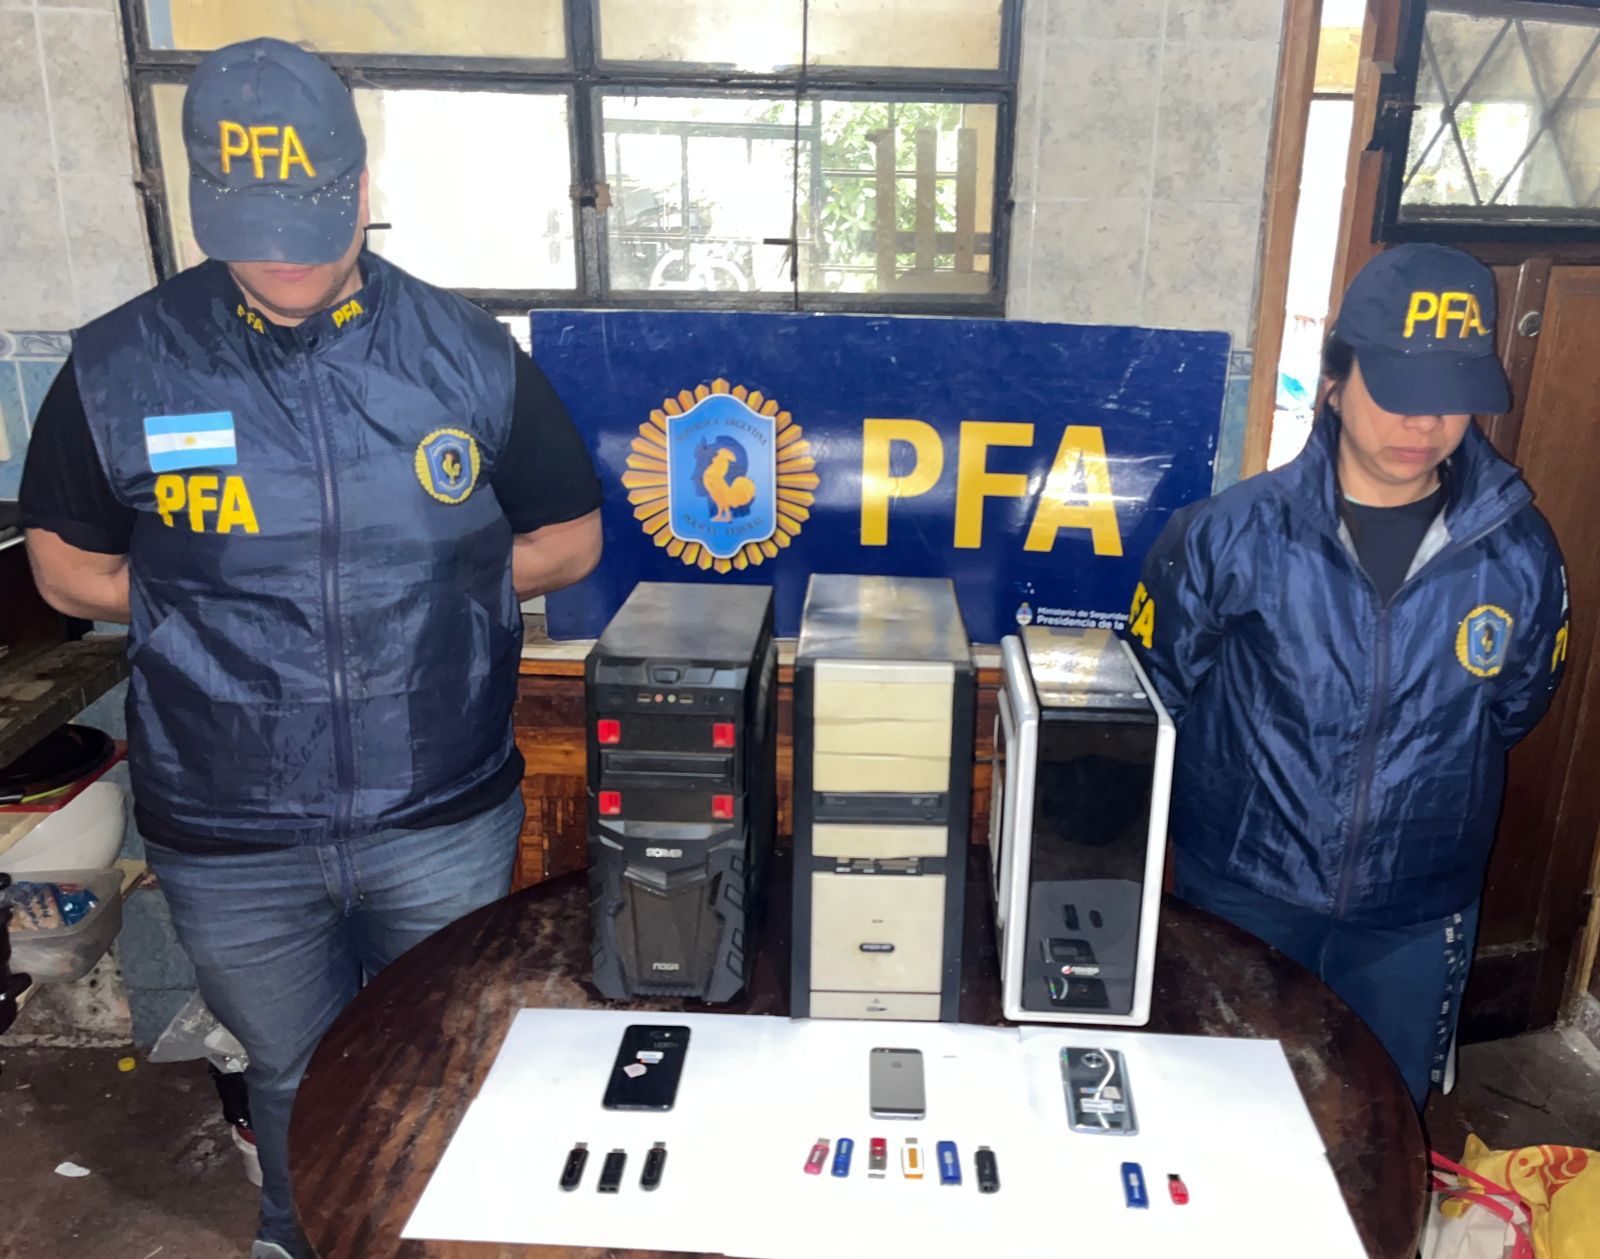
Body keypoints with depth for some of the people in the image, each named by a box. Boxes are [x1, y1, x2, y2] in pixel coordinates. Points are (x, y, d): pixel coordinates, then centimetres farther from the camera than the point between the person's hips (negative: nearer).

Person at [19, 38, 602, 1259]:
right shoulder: (120, 370, -7)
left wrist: (439, 578, -9)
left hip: (445, 821, 0)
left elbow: (572, 537, 3)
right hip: (229, 840, 1)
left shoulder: (471, 356, -7)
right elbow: (65, 565, 5)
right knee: (295, 1076, 23)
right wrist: (198, 601, -8)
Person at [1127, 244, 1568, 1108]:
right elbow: (1153, 692, -3)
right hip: (1242, 901, -1)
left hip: (1415, 918, 2)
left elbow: (1514, 706, 8)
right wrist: (1215, 803, 5)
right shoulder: (1231, 535, -16)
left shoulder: (1519, 554, -9)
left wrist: (1422, 790, 9)